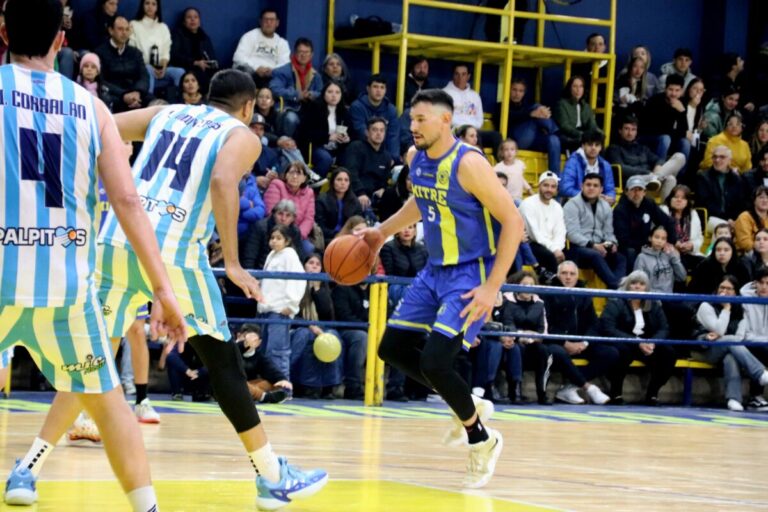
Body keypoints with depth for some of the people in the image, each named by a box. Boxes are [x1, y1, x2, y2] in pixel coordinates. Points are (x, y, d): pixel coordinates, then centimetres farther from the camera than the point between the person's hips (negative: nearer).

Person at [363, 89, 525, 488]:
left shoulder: (468, 164, -22)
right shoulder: (415, 158, 2)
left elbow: (512, 221, -21)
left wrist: (491, 287, -24)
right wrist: (383, 232, 17)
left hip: (471, 275, -9)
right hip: (435, 271, 9)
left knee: (434, 362, -18)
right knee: (392, 348, 10)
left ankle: (482, 440, 5)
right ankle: (467, 407, 25)